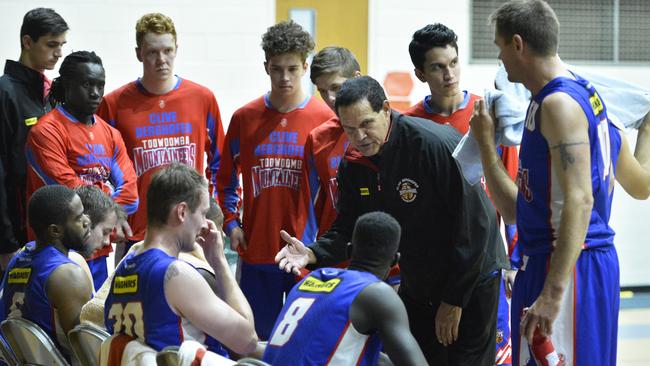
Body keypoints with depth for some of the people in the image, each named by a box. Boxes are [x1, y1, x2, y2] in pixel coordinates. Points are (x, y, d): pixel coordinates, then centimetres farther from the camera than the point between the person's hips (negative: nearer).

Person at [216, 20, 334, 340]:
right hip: (257, 251, 2)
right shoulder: (245, 118, 4)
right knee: (258, 340, 8)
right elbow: (226, 179, 15)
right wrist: (231, 223, 4)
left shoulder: (324, 118, -2)